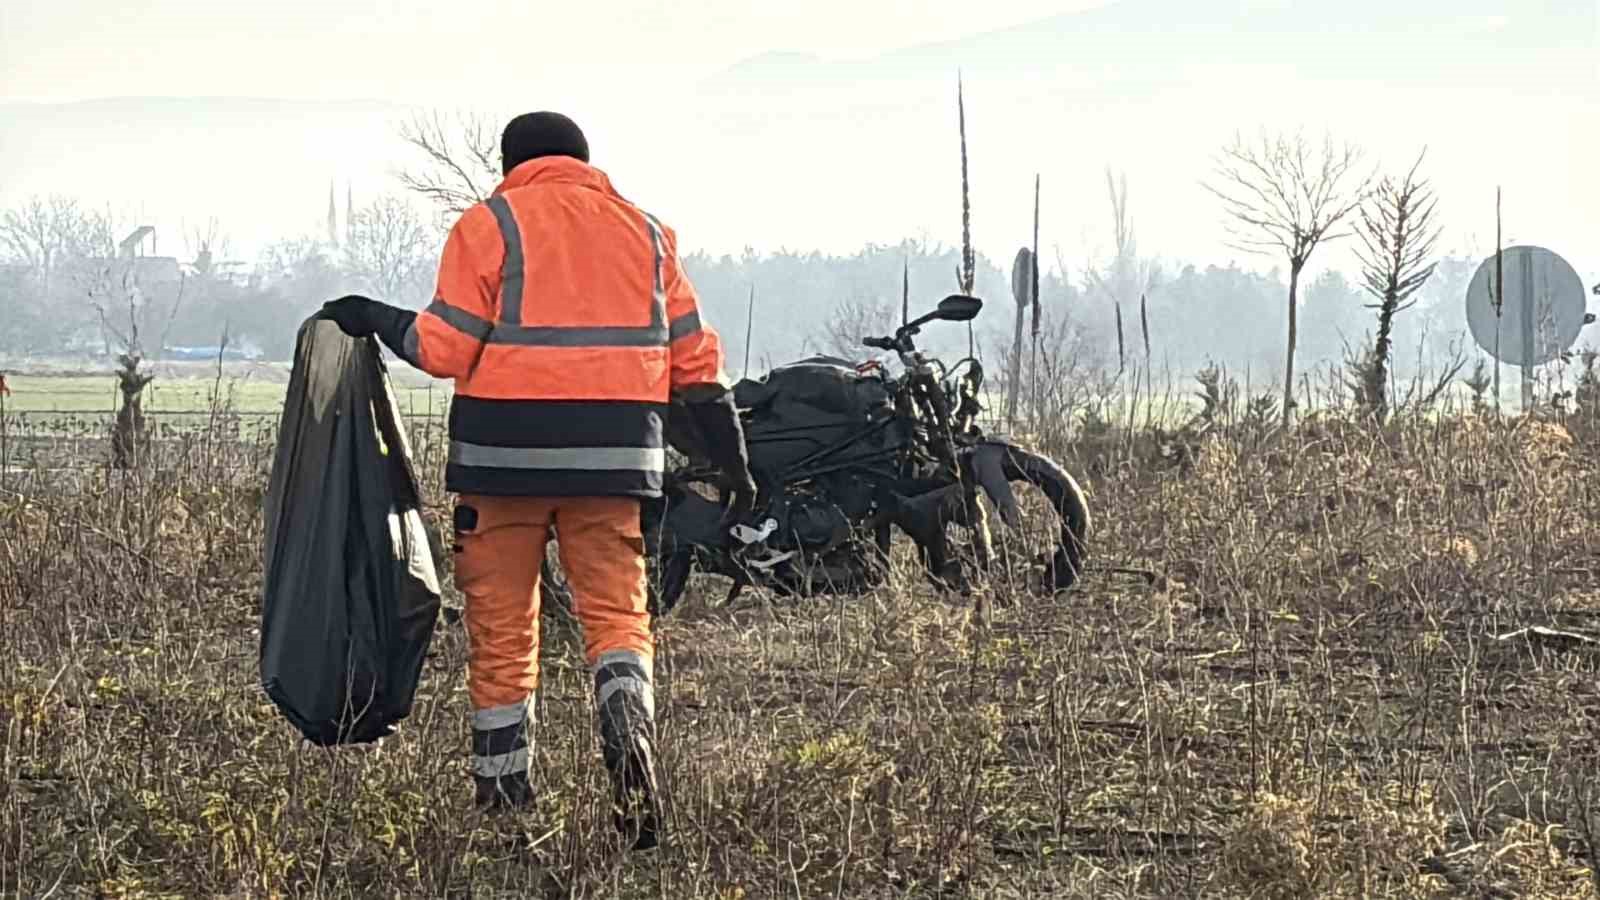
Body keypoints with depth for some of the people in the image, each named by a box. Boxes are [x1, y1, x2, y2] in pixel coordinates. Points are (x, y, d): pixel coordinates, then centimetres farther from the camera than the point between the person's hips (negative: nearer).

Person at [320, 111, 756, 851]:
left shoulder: (490, 224, 2)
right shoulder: (645, 231, 14)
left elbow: (444, 347, -6)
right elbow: (695, 358, 12)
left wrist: (376, 319, 11)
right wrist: (732, 459, 17)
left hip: (507, 453, -2)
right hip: (612, 457, 2)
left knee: (501, 630, 7)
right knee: (617, 615, 4)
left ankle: (502, 799, 11)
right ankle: (629, 732, -25)